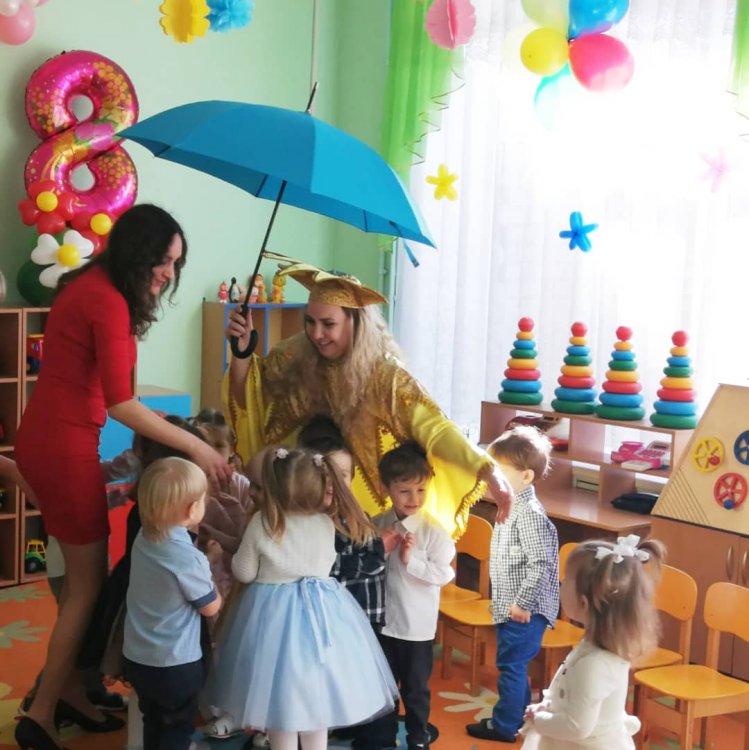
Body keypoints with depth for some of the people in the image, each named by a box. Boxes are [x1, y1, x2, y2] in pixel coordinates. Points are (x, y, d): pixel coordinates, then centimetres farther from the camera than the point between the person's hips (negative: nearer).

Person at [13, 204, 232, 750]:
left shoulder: (90, 284, 10)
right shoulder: (109, 301, -19)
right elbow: (119, 403, -24)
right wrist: (196, 448, -22)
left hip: (45, 437, 9)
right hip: (64, 446, -9)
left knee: (83, 574, 17)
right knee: (88, 584, 2)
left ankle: (71, 689, 27)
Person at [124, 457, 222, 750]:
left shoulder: (143, 538, -6)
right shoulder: (189, 558, -26)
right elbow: (211, 607, -11)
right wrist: (212, 568, 2)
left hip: (137, 657, 6)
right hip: (176, 663, -6)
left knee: (153, 723, 23)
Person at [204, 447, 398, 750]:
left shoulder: (260, 522, -16)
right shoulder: (327, 523, -11)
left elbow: (244, 573, -6)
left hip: (273, 612, -2)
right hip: (320, 612, 2)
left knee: (280, 694, 11)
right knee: (315, 692, 17)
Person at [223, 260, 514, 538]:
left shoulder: (383, 375, -16)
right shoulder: (292, 359, -8)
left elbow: (432, 427, -25)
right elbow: (247, 402, 2)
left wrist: (488, 470, -38)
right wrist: (242, 351, -17)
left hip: (362, 512, -2)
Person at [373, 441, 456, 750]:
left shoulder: (433, 531, -16)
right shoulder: (378, 525, -3)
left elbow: (443, 575, -20)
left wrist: (410, 560, -27)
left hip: (416, 625, -4)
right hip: (384, 620, 4)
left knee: (415, 687, 12)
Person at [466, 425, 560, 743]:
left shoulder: (529, 513, -22)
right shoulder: (514, 506, 9)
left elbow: (541, 564, -26)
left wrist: (523, 604, -22)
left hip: (523, 610, -10)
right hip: (510, 606, 10)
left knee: (511, 665, 1)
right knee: (514, 665, 19)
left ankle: (504, 726, 13)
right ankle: (519, 718, 32)